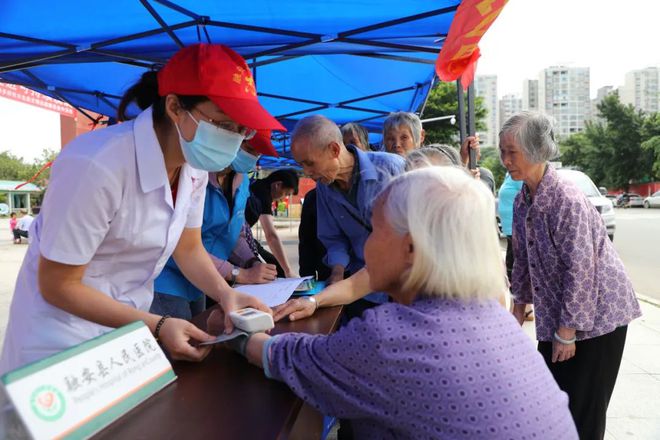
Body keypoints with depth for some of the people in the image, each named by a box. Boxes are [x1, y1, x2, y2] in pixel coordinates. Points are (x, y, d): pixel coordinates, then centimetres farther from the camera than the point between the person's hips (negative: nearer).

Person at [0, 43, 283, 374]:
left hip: (129, 319, 6)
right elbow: (58, 285, -21)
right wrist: (157, 326, -25)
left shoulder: (195, 165, -9)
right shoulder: (96, 166, -31)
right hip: (64, 330, -6)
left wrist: (226, 294, -15)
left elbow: (189, 248, 3)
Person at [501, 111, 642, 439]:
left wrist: (567, 331, -21)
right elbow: (523, 257, 9)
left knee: (582, 405, 4)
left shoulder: (566, 200, -25)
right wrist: (519, 305, 11)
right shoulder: (522, 200, 0)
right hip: (555, 310, 7)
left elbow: (580, 269, -25)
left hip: (595, 313, -7)